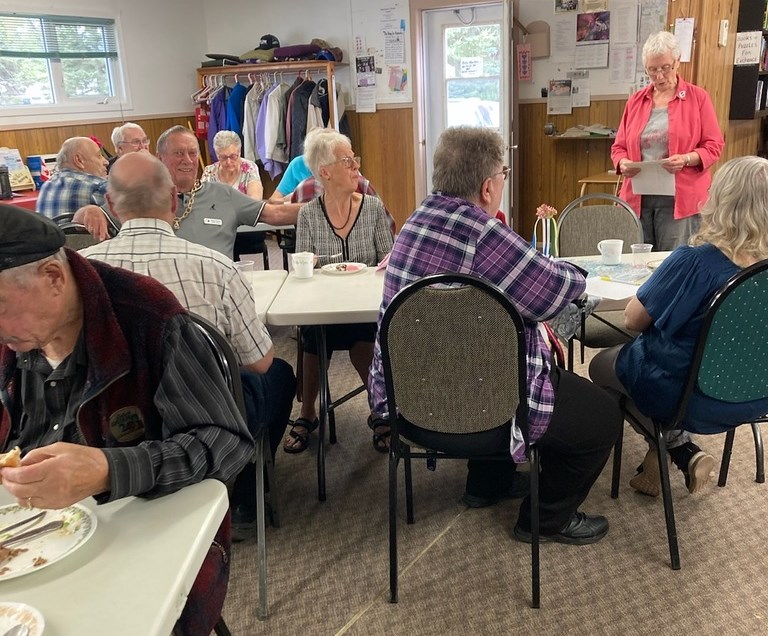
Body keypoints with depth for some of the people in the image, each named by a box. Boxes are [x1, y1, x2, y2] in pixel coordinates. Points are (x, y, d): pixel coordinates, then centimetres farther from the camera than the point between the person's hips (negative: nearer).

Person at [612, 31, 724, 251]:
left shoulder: (698, 97, 5)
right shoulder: (636, 101, 15)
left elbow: (714, 145, 3)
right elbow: (619, 147, 16)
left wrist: (687, 159, -16)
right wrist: (623, 162, -6)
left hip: (679, 199, -3)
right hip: (637, 197, 3)